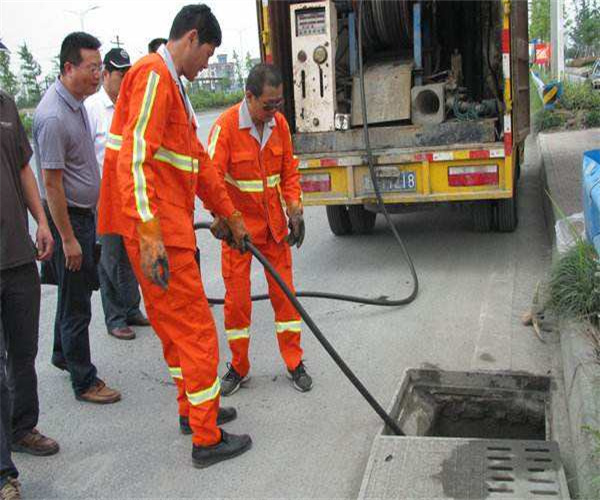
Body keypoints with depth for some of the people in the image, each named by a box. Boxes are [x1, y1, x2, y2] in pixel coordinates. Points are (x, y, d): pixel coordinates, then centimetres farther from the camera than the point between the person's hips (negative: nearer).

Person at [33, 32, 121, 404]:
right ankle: (84, 381, 12)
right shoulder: (54, 117, -24)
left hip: (85, 212, 10)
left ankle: (63, 354, 41)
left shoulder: (76, 101, 7)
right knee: (77, 302, 0)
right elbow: (51, 184, -23)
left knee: (78, 290, 22)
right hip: (67, 217, -10)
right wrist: (67, 239, -21)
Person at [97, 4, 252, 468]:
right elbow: (134, 157, -22)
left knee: (173, 323, 19)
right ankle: (207, 439, 6)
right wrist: (148, 233, -27)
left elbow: (199, 160, 26)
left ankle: (193, 408, 34)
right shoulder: (153, 76, -12)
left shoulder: (172, 83, 21)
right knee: (195, 329, -4)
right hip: (155, 229, -11)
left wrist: (231, 216, 29)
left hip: (170, 225, 11)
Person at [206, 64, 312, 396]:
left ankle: (294, 362, 20)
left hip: (273, 223, 4)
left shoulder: (279, 123, -1)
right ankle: (238, 367, 20)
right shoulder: (226, 126, -17)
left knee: (284, 290, 7)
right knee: (237, 297, 3)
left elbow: (289, 170, 7)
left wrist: (295, 211, 1)